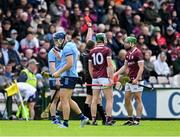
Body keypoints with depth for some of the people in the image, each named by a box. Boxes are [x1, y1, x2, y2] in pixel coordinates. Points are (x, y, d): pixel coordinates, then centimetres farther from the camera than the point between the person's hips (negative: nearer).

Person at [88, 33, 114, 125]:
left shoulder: (92, 52, 11)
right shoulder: (107, 50, -4)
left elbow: (90, 67, 14)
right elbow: (110, 65, -11)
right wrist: (111, 78, -11)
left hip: (95, 78, 5)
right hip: (104, 77, -5)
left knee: (95, 99, 7)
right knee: (109, 99, -1)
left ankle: (93, 120, 5)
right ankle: (108, 119, -9)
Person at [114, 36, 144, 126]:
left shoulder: (137, 53, -12)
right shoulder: (128, 53, 14)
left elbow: (141, 68, -17)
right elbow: (125, 67, 23)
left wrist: (136, 79, -24)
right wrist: (115, 74, 15)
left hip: (136, 81, -9)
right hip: (129, 80, 9)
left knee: (138, 100, -4)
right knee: (127, 100, 8)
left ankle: (137, 120, -3)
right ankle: (130, 119, 16)